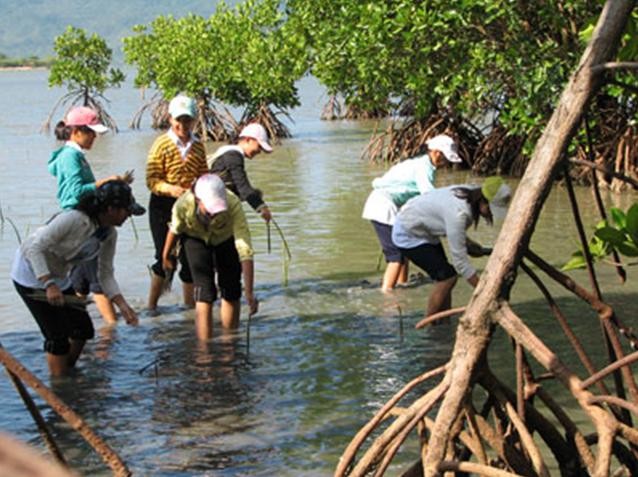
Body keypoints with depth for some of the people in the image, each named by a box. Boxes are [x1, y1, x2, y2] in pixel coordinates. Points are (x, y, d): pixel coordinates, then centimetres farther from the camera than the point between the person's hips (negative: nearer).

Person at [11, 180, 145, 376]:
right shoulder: (73, 219, -30)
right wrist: (49, 285, -37)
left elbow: (106, 275, 0)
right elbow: (35, 248, -30)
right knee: (57, 336, -9)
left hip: (58, 277, 8)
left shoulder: (109, 235, -6)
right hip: (32, 272, -8)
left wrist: (123, 305, -12)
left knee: (83, 329, 8)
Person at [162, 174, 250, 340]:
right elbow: (174, 230, -14)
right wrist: (166, 255, 5)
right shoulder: (184, 205, -38)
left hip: (226, 239, 1)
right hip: (196, 239, 0)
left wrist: (250, 290, -53)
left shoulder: (233, 205, -42)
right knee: (204, 293, -13)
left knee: (231, 292, 3)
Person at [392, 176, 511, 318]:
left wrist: (468, 242, -6)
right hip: (408, 234, -9)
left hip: (425, 232, 9)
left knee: (445, 278, 3)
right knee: (446, 277, -14)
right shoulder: (459, 212, -36)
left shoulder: (472, 194, -10)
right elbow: (460, 260, -31)